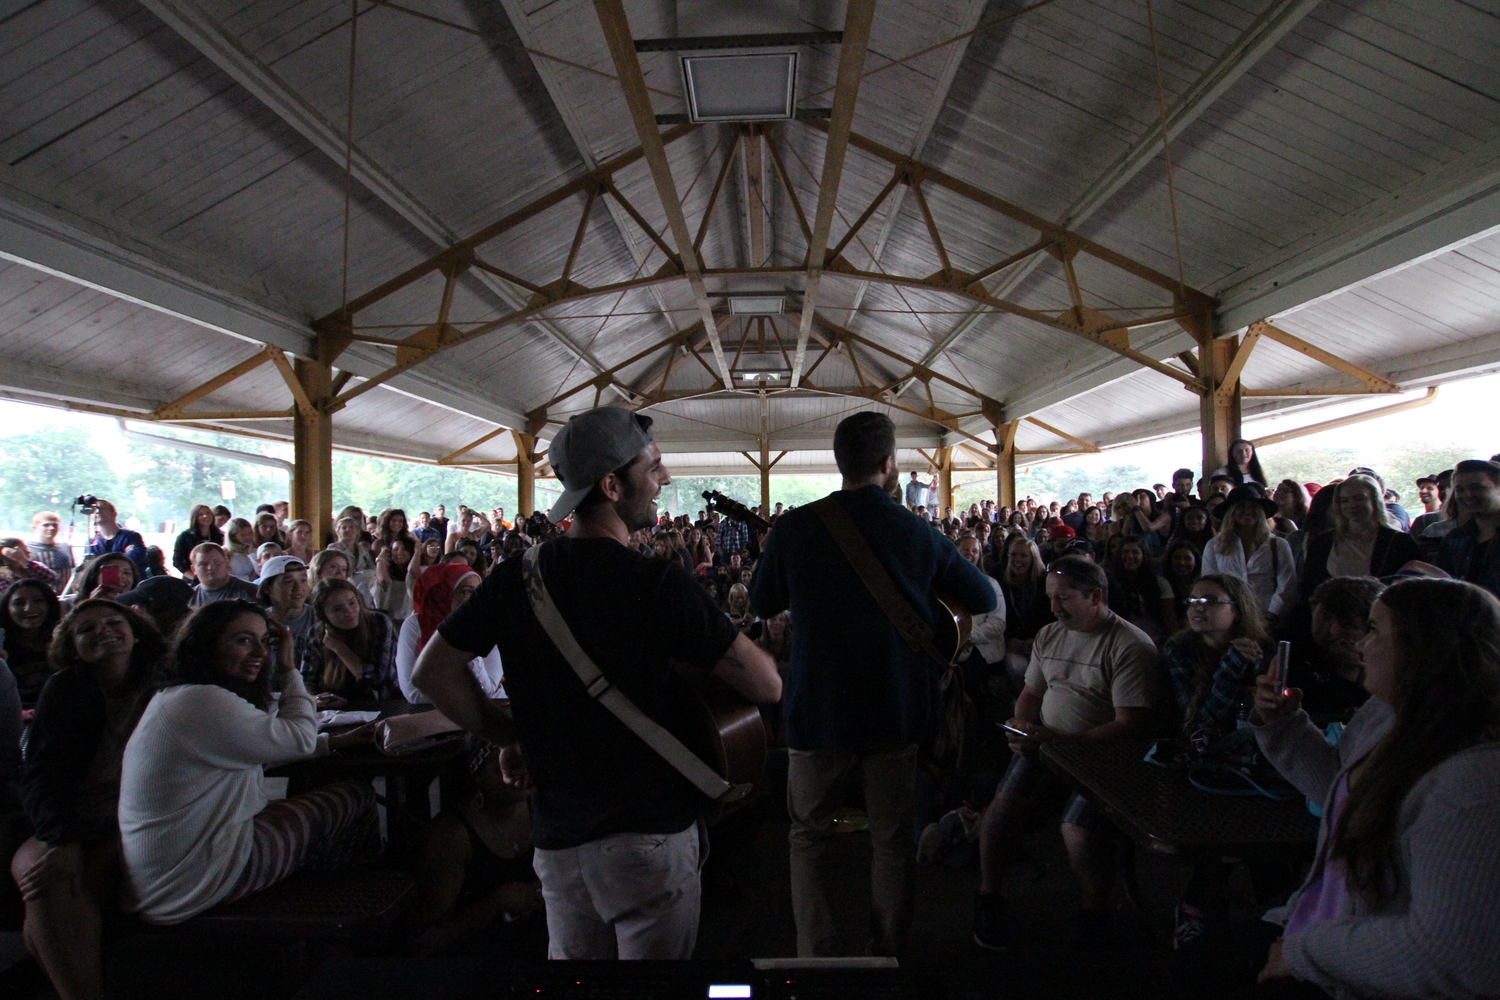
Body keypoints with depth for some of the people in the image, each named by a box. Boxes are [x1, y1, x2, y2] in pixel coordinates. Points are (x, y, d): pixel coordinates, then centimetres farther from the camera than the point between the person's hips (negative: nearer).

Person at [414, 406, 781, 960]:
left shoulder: (518, 575, -2)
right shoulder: (658, 582, -19)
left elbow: (432, 671, 4)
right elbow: (767, 685, -17)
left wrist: (513, 734, 9)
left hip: (557, 835, 5)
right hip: (651, 832, -5)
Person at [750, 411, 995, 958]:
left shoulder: (794, 528, -11)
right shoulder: (918, 533, -8)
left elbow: (761, 603, 4)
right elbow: (985, 598, 5)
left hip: (817, 709, -1)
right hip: (896, 709, 1)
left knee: (809, 836, 15)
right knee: (892, 837, 16)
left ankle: (815, 955, 18)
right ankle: (890, 951, 27)